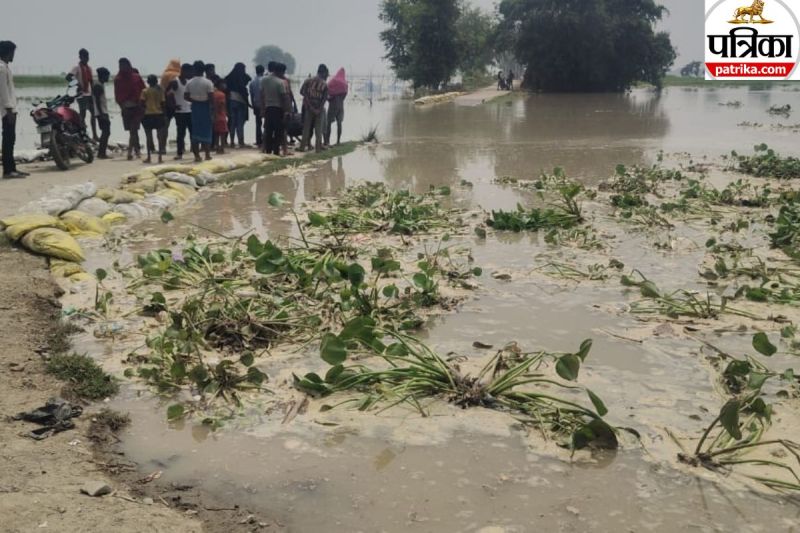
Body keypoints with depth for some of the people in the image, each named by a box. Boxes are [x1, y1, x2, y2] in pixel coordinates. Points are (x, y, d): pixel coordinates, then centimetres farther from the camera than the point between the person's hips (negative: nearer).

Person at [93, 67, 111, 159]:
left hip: (104, 112, 10)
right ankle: (101, 153, -10)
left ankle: (102, 152, 13)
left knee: (106, 132, 10)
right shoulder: (98, 86, -14)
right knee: (105, 132, -11)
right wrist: (101, 114, -24)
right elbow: (97, 101, -19)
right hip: (101, 113, -10)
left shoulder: (101, 85, 17)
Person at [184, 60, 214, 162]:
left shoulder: (190, 83, 2)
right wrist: (212, 108, -1)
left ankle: (197, 156, 5)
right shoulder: (208, 82, -10)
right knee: (207, 131, 5)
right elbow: (211, 97, -15)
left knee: (195, 131, 7)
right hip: (205, 107, -3)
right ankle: (207, 154, 7)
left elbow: (186, 96, 1)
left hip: (195, 107, 3)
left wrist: (194, 100, 10)